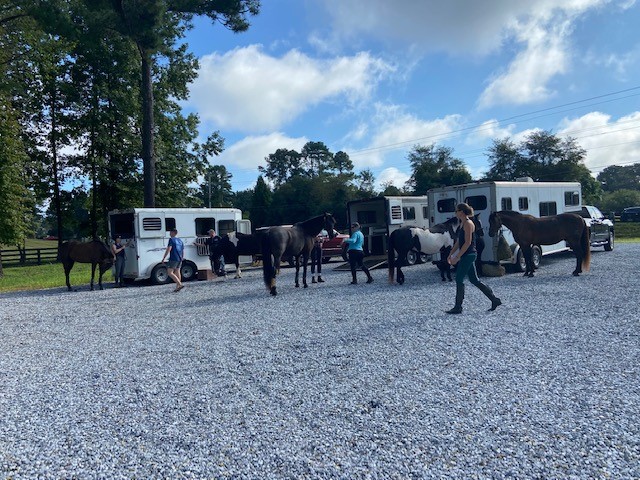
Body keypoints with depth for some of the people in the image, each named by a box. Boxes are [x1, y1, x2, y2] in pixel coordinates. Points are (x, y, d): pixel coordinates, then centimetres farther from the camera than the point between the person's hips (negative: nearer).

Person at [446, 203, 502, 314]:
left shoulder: (468, 224, -15)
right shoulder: (462, 223, 14)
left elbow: (467, 243, -20)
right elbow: (458, 242, 19)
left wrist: (457, 257, -20)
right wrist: (450, 254, 16)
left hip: (469, 255, -10)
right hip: (467, 256, 10)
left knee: (459, 279, -4)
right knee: (474, 280, 12)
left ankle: (458, 307, 3)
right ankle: (494, 300, 18)